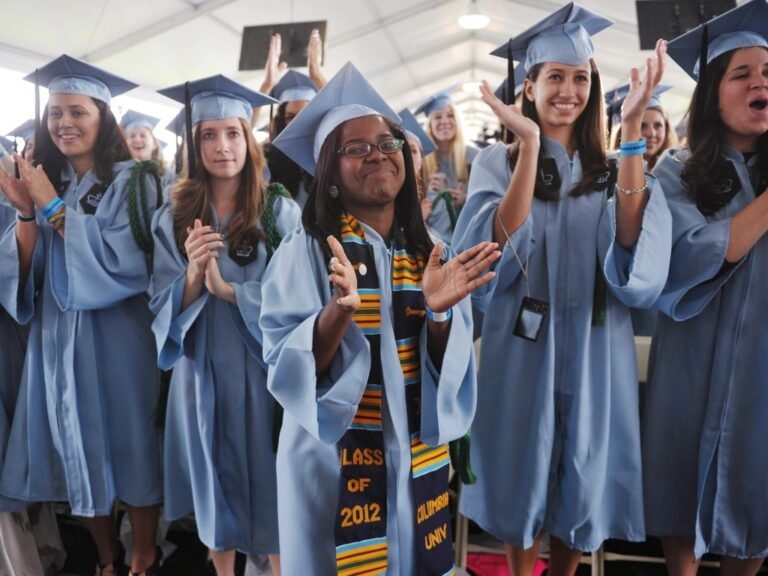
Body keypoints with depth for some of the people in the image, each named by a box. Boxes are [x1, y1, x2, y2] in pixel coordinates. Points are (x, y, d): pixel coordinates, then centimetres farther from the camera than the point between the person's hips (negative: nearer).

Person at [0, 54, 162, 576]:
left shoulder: (131, 182, -5)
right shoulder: (45, 182, 10)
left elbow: (123, 262, -17)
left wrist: (54, 208, -14)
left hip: (117, 337, -5)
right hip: (58, 338, 5)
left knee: (129, 444, 3)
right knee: (80, 451, 12)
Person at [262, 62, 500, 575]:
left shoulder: (429, 252, 1)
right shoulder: (305, 250, -10)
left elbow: (452, 364, -1)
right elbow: (284, 364, -15)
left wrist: (438, 313, -21)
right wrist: (339, 310, -32)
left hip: (420, 459, 4)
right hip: (335, 460, -4)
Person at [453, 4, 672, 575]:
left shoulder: (611, 168, 6)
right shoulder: (498, 161, -2)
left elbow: (633, 249, -14)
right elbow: (500, 253, -19)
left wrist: (632, 132, -19)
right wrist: (530, 144, -24)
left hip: (595, 350, 3)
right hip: (525, 349, -2)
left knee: (584, 481, 13)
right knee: (524, 475, 10)